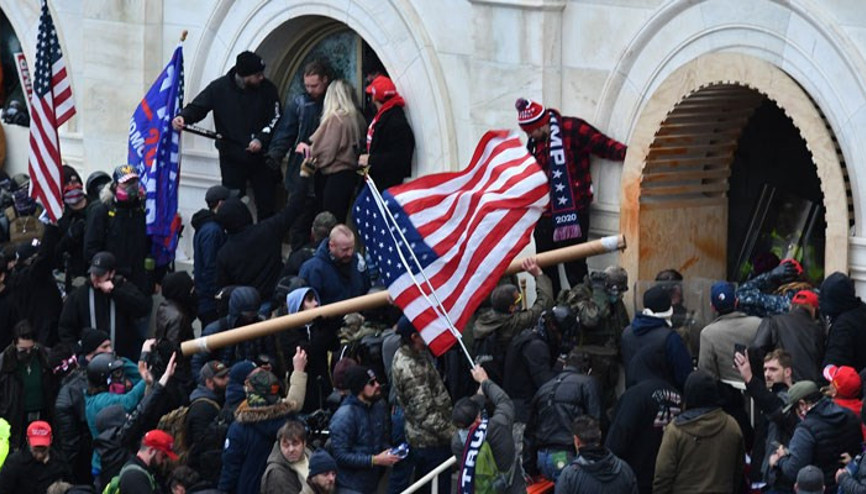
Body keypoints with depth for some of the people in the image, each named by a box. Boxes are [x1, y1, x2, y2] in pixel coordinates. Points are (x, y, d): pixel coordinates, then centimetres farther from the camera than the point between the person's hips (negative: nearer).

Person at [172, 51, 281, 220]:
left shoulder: (267, 89, -5)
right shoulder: (219, 87, -6)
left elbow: (275, 119, -3)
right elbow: (197, 107, -2)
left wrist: (261, 139, -18)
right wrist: (183, 117, -23)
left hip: (261, 156, 1)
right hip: (231, 157, -1)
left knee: (266, 204, 4)